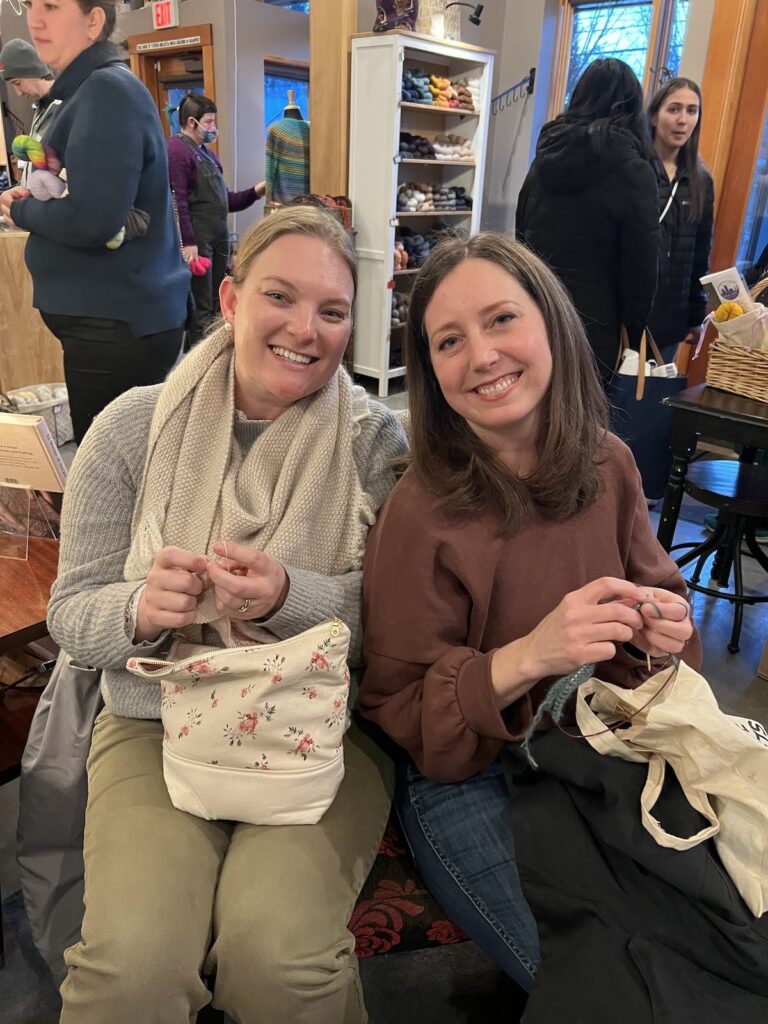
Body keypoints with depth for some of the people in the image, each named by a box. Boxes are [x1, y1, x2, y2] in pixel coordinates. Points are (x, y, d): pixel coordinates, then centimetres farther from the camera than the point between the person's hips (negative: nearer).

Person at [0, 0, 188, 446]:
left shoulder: (108, 90, -15)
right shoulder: (90, 88, 17)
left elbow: (91, 219, -25)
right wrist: (37, 198, 5)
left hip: (117, 324, -10)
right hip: (118, 315, 10)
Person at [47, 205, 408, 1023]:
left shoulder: (375, 443, -3)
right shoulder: (134, 426, -1)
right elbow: (70, 611, 2)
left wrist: (288, 599, -26)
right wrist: (140, 610, -21)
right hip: (157, 723, 1)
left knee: (279, 953, -21)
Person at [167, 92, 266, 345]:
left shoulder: (206, 152, 21)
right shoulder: (177, 149, -8)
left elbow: (225, 200, 23)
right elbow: (177, 201, -17)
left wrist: (255, 192, 9)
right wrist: (188, 243, -22)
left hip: (219, 239, 9)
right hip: (197, 241, -9)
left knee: (217, 305, 12)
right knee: (202, 308, -6)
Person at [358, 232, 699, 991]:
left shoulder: (608, 463, -6)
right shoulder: (420, 513, -22)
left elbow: (655, 586, 9)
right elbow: (401, 715, -15)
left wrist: (662, 631, -15)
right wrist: (526, 658, -31)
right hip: (470, 783, -5)